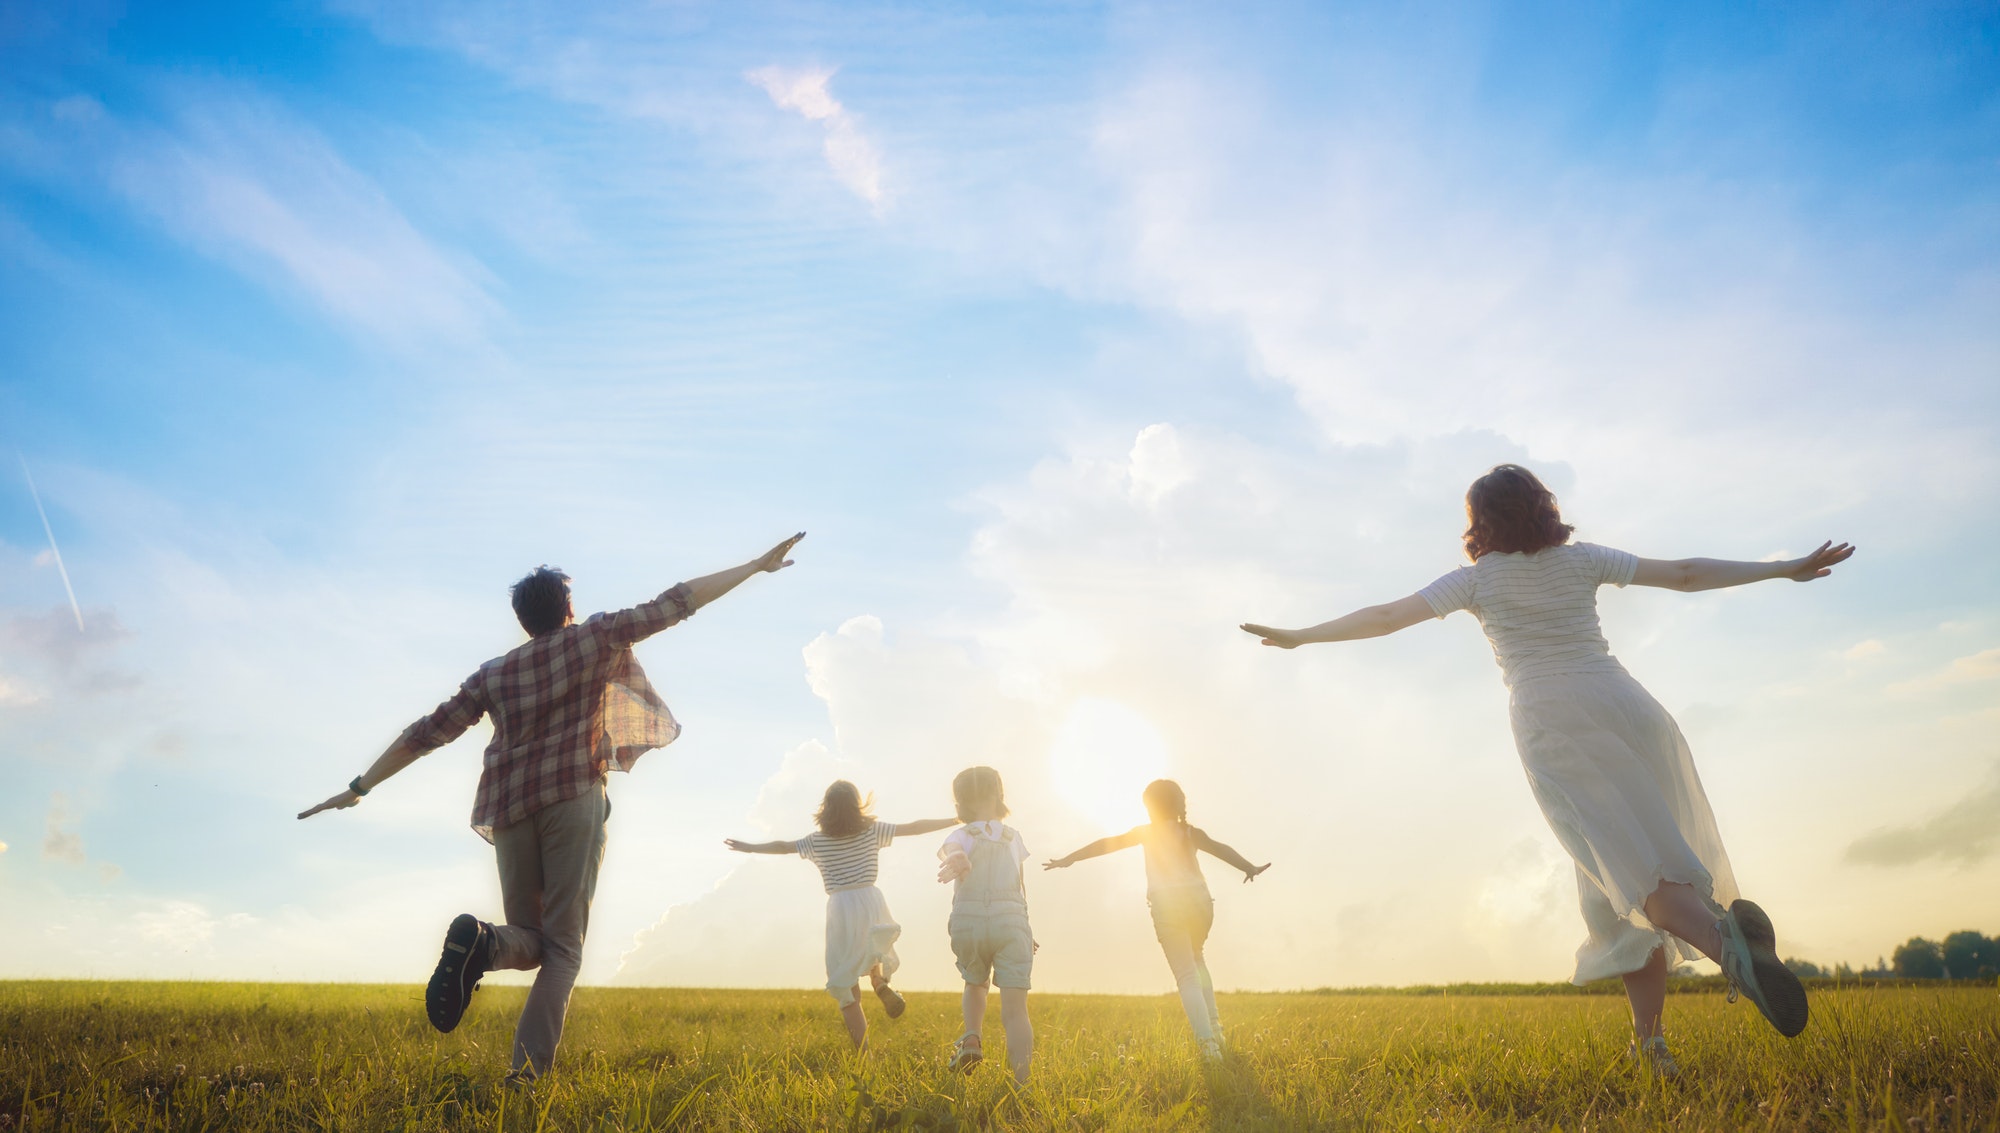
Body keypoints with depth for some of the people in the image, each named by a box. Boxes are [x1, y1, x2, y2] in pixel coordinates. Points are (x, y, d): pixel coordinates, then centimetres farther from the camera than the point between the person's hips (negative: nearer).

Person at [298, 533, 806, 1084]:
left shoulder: (493, 673, 16)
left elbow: (428, 732, 15)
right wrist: (757, 565, 6)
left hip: (511, 811, 4)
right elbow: (674, 604, 5)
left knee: (529, 940, 14)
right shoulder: (593, 639, 6)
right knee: (562, 947, 0)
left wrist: (360, 787, 24)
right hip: (574, 800, -4)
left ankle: (478, 940, -21)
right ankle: (528, 1071, -18)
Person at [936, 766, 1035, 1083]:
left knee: (975, 984, 29)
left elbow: (951, 852, -23)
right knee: (1015, 1010, -5)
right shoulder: (1013, 837, 13)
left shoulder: (961, 836, 3)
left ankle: (972, 1038, 5)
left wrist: (958, 861, -46)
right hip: (1012, 920, 0)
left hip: (968, 923, 0)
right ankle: (1022, 1085, -20)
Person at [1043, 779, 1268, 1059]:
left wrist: (1069, 858, 6)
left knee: (1186, 977, 1)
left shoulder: (1148, 832, 5)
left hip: (1168, 908, -3)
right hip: (1200, 902, 3)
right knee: (1196, 959, 30)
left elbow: (1108, 844, 4)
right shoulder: (1191, 833, 8)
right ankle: (1213, 1023, 19)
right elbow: (1219, 848, -8)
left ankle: (1208, 1042, -12)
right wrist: (1249, 868, -20)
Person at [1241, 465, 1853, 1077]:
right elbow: (1685, 574, 16)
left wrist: (1299, 636, 16)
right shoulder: (1581, 560, 14)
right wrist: (1787, 568, 26)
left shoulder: (1477, 578, 8)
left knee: (1635, 876, -9)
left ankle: (1724, 940, -42)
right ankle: (1649, 1036, 4)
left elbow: (1386, 617, 6)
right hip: (1623, 709, 3)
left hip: (1550, 724, -3)